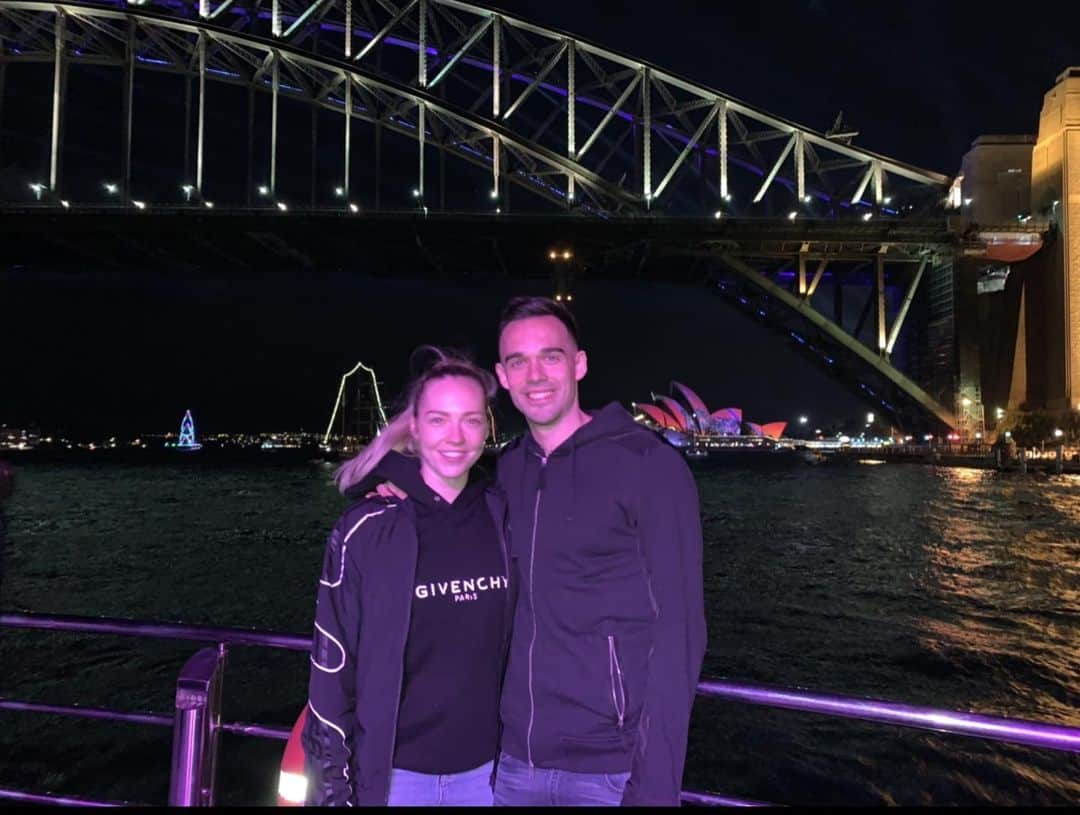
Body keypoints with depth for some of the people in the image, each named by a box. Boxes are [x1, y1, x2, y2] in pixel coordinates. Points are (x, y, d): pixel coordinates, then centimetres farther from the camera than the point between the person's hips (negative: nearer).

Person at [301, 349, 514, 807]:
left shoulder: (503, 520, -3)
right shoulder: (368, 530, -14)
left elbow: (522, 641, 7)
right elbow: (332, 663, -9)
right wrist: (330, 781, -7)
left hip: (486, 768, 3)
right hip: (394, 773, -3)